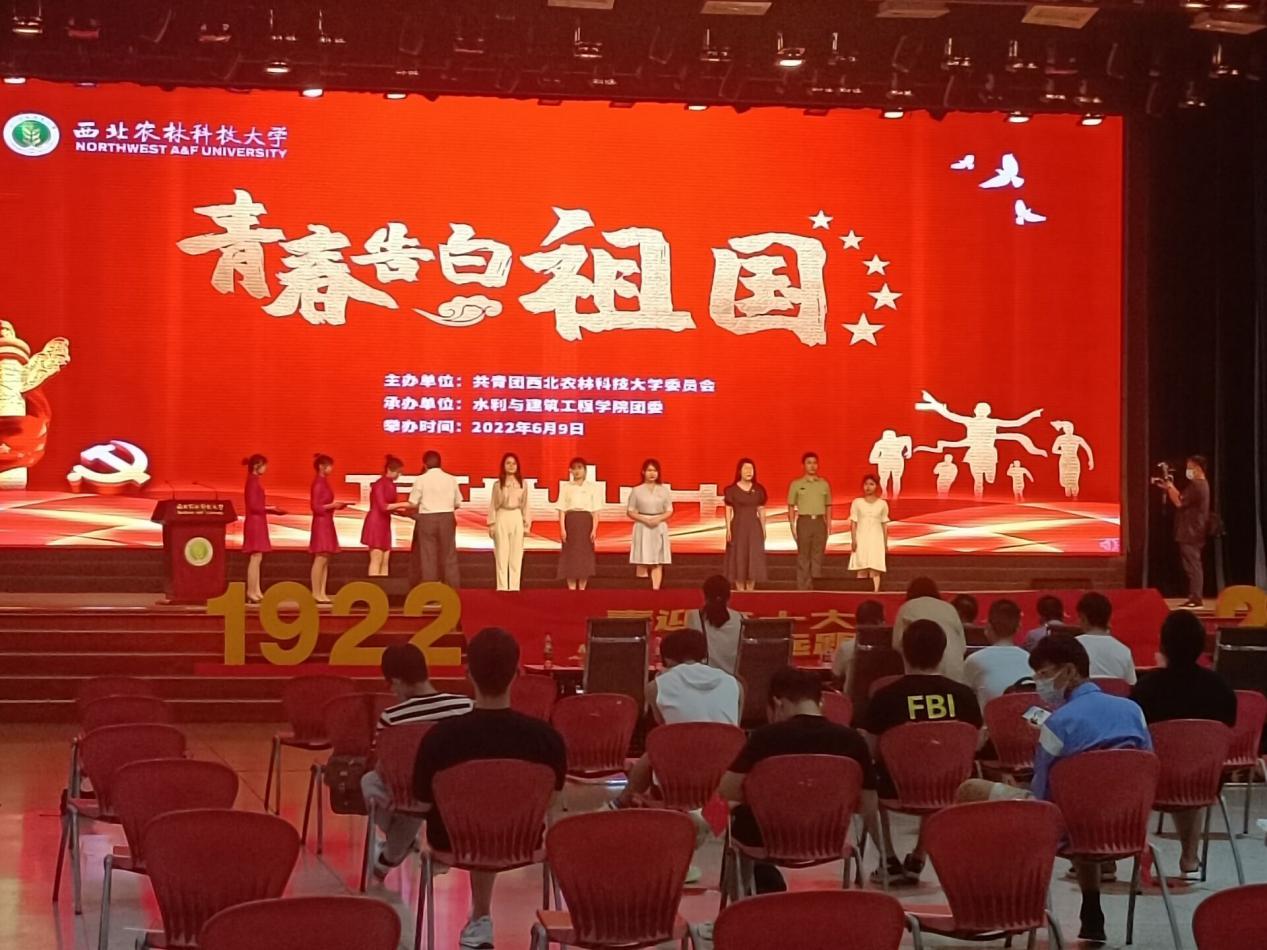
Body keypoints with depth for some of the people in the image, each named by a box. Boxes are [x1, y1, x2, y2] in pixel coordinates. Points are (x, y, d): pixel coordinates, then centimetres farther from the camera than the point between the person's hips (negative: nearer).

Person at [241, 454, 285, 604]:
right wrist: (269, 508, -11)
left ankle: (256, 592, 11)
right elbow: (253, 506, -19)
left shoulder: (254, 481, 14)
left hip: (258, 523, 10)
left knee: (256, 559, 9)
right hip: (255, 523, -10)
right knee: (255, 558, -8)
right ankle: (251, 593, -8)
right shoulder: (253, 481, -14)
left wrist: (272, 509, 12)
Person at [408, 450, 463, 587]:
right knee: (449, 555, 7)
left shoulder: (421, 479, -5)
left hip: (426, 519, -2)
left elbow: (413, 504, -4)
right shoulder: (451, 479, 3)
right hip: (447, 518, 2)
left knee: (428, 556, 3)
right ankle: (453, 587, 7)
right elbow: (458, 504, 7)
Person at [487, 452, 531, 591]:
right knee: (501, 555, -1)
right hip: (502, 518, -1)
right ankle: (502, 587, 3)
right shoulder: (498, 484, 2)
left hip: (517, 519, 1)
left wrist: (527, 524, 4)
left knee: (516, 555, 2)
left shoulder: (522, 484, 5)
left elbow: (525, 505, 8)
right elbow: (493, 504, 4)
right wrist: (491, 524, -1)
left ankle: (514, 586, 7)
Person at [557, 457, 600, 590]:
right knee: (570, 555, -2)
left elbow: (595, 511, 2)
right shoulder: (566, 487, 6)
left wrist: (594, 529, -7)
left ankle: (582, 588, 6)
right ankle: (571, 589, 2)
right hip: (570, 521, 0)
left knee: (585, 555, 0)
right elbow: (562, 510, 1)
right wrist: (562, 529, -9)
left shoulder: (592, 487, 6)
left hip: (586, 522, 0)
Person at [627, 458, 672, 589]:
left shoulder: (664, 490, 5)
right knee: (642, 562, -4)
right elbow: (630, 512, 1)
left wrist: (659, 519, -13)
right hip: (642, 528, -2)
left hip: (659, 528, 2)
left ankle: (656, 589, -4)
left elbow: (669, 511, 6)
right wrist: (644, 519, -14)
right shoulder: (637, 490, 0)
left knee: (658, 562, -2)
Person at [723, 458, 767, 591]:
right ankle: (740, 591, 4)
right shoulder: (731, 490, -4)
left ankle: (750, 591, 9)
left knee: (754, 560, 1)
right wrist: (728, 530, -10)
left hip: (754, 527, 3)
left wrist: (763, 530, 6)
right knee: (739, 559, -1)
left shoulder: (758, 489, 5)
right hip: (738, 527, -3)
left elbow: (761, 511, 8)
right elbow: (728, 511, -3)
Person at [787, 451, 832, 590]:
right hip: (804, 521, -2)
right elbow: (791, 507, 4)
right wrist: (792, 527, -5)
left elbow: (828, 506, 14)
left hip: (820, 522, 2)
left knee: (818, 557, 2)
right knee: (803, 558, -2)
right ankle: (802, 588, 0)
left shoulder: (824, 484, 11)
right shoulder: (796, 484, 4)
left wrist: (829, 525, 5)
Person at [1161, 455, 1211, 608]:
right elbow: (1183, 499, 18)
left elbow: (1179, 502, -19)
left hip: (1190, 533, -11)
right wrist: (1171, 487, 10)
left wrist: (1170, 488, -6)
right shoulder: (1201, 485, 17)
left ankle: (1196, 598, -11)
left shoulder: (1196, 486, -17)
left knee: (1192, 566, -10)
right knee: (1195, 565, 12)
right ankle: (1196, 597, 16)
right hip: (1193, 532, 11)